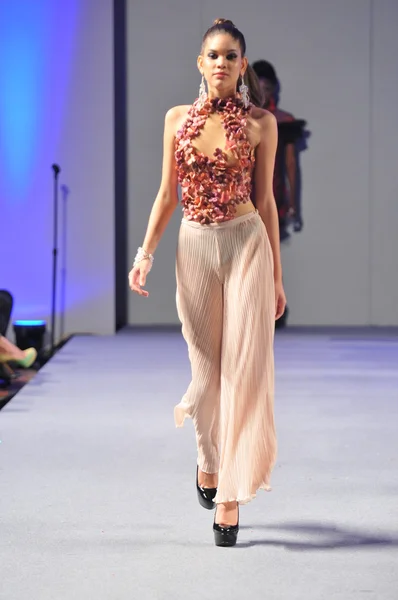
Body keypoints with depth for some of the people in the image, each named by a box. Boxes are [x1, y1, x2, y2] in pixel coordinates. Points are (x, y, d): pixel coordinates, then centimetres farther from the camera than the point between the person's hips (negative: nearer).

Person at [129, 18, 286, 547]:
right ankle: (208, 460, 35)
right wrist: (146, 254, -1)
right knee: (206, 367, 8)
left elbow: (265, 200, 4)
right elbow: (167, 194, 9)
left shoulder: (260, 123, 1)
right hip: (195, 247, 2)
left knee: (244, 368, -7)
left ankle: (231, 496, -2)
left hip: (246, 244, -2)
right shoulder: (178, 119, 7)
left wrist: (277, 275, 5)